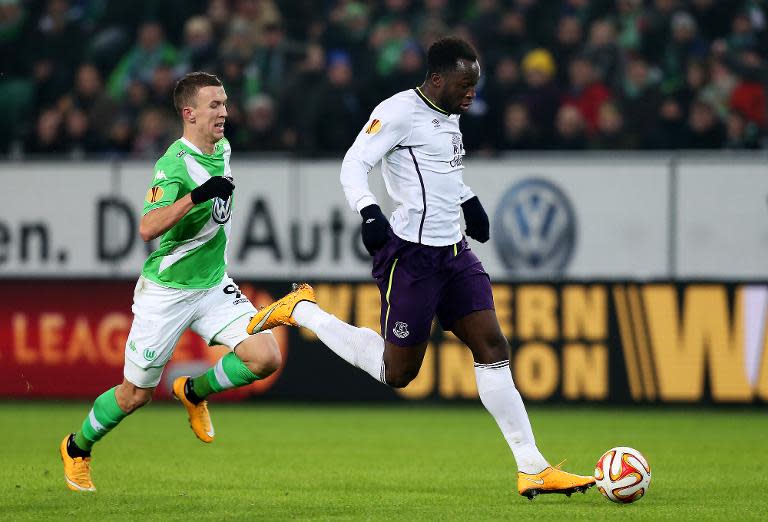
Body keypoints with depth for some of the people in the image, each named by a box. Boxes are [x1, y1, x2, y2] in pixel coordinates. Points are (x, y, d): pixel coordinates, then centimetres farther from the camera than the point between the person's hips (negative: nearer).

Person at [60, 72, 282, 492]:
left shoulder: (222, 149, 2)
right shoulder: (175, 164, -23)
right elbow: (148, 228, -38)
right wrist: (196, 196, -48)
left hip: (214, 285, 6)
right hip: (166, 292, -6)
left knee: (265, 358, -15)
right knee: (135, 394, 6)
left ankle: (194, 391, 13)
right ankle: (77, 448, 33)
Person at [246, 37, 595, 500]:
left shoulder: (450, 115, 13)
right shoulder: (399, 112, -14)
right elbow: (354, 165, -17)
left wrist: (469, 201, 34)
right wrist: (370, 213, -32)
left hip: (454, 252, 8)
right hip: (411, 254, -8)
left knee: (493, 348, -1)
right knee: (397, 372, 0)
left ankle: (533, 470, -2)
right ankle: (301, 311, 17)